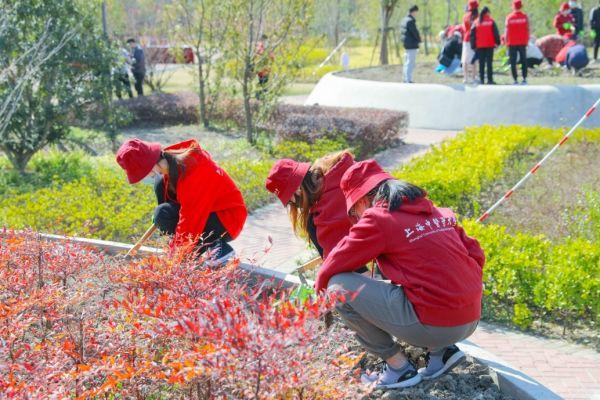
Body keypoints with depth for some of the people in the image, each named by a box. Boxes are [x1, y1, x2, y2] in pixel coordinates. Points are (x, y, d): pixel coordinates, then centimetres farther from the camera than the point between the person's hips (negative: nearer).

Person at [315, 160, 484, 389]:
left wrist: (318, 293, 19)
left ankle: (398, 367, 5)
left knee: (338, 287, -2)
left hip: (433, 326, -8)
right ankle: (441, 351, 14)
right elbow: (476, 256, 16)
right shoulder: (438, 212, 13)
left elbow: (332, 268, -1)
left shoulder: (377, 219, -6)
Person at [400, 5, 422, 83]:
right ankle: (409, 80, -8)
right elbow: (415, 32, -17)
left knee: (407, 63, 16)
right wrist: (419, 40, 2)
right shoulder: (410, 21, -17)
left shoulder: (404, 20, 13)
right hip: (412, 45, -10)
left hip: (406, 45, 10)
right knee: (410, 63, -8)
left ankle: (406, 79, 21)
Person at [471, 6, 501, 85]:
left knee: (481, 63, 6)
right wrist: (497, 42, 4)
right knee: (489, 62, -1)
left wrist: (473, 45, 10)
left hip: (479, 46, 2)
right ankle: (490, 80, -5)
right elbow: (495, 32, -4)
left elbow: (473, 34, 6)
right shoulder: (491, 21, -1)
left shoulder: (476, 22, 6)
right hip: (489, 45, -2)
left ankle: (481, 79, 3)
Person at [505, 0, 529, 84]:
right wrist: (527, 41, 7)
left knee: (513, 62, 3)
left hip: (512, 43, -1)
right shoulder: (525, 16, -1)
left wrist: (507, 43, 5)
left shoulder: (509, 17, -3)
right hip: (522, 43, 1)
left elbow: (507, 31, -2)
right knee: (524, 61, 10)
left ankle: (515, 80, -1)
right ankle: (524, 79, 6)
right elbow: (527, 30, -1)